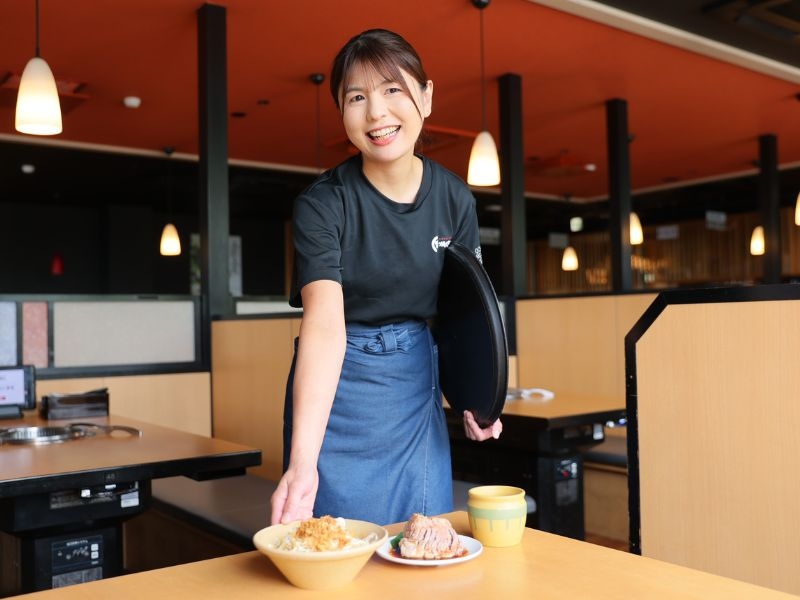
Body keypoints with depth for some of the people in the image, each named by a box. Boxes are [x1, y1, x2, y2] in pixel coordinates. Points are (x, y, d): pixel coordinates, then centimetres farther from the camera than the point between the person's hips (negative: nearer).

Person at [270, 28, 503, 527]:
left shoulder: (455, 198, -4)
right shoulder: (322, 204, -17)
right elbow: (324, 324, -29)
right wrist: (302, 463, -39)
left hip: (419, 386, 4)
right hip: (338, 392, -3)